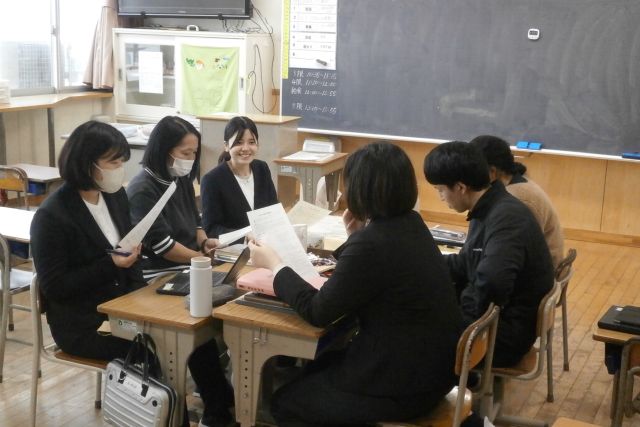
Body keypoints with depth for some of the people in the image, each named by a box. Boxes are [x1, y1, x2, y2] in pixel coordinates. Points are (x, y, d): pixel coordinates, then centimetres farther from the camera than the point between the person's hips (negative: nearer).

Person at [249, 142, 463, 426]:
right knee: (315, 370, 28)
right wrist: (356, 235, 8)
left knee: (284, 402, 10)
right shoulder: (410, 224, 2)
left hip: (404, 385, -9)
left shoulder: (372, 243, -27)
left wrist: (274, 266, -5)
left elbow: (318, 312, -16)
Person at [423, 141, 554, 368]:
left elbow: (491, 283, -38)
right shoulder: (487, 211, 5)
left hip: (507, 331, -9)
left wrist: (459, 307, -20)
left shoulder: (506, 218, -25)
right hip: (493, 316, 9)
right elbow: (467, 265, 14)